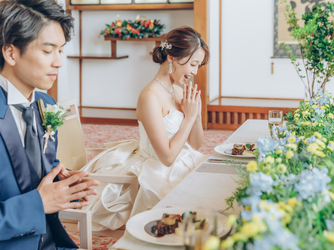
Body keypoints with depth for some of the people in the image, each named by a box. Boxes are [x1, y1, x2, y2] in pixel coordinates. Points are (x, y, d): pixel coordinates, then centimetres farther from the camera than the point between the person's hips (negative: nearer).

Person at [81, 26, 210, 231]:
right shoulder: (150, 97, -22)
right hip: (161, 174, -9)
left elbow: (195, 144, 11)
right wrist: (189, 117, -17)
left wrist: (197, 114, -7)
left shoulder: (179, 91, 5)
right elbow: (167, 157, -23)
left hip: (183, 165, 9)